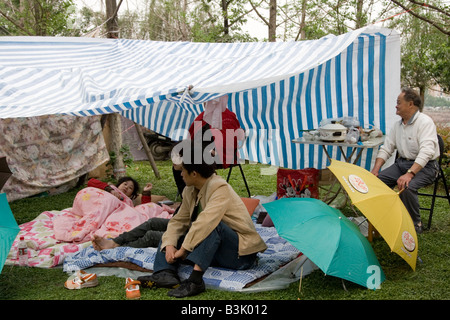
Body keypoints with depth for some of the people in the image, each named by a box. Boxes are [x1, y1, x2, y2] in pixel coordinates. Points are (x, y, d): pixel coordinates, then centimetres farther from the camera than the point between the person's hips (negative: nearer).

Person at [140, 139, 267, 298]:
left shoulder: (220, 188, -21)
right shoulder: (189, 191, 3)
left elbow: (206, 222, -34)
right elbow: (178, 221, 2)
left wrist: (183, 249, -29)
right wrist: (169, 245, -16)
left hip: (240, 253, -8)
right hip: (216, 252, 8)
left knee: (212, 226, -34)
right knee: (171, 236, 2)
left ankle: (195, 279, -39)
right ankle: (166, 273, -24)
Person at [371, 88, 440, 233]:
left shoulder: (425, 122, -15)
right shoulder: (398, 125, 10)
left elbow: (426, 152, -27)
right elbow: (386, 149, 12)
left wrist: (409, 174, -38)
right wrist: (375, 171, -3)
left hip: (425, 166, -7)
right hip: (402, 162, 7)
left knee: (406, 187, -34)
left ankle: (415, 224, -12)